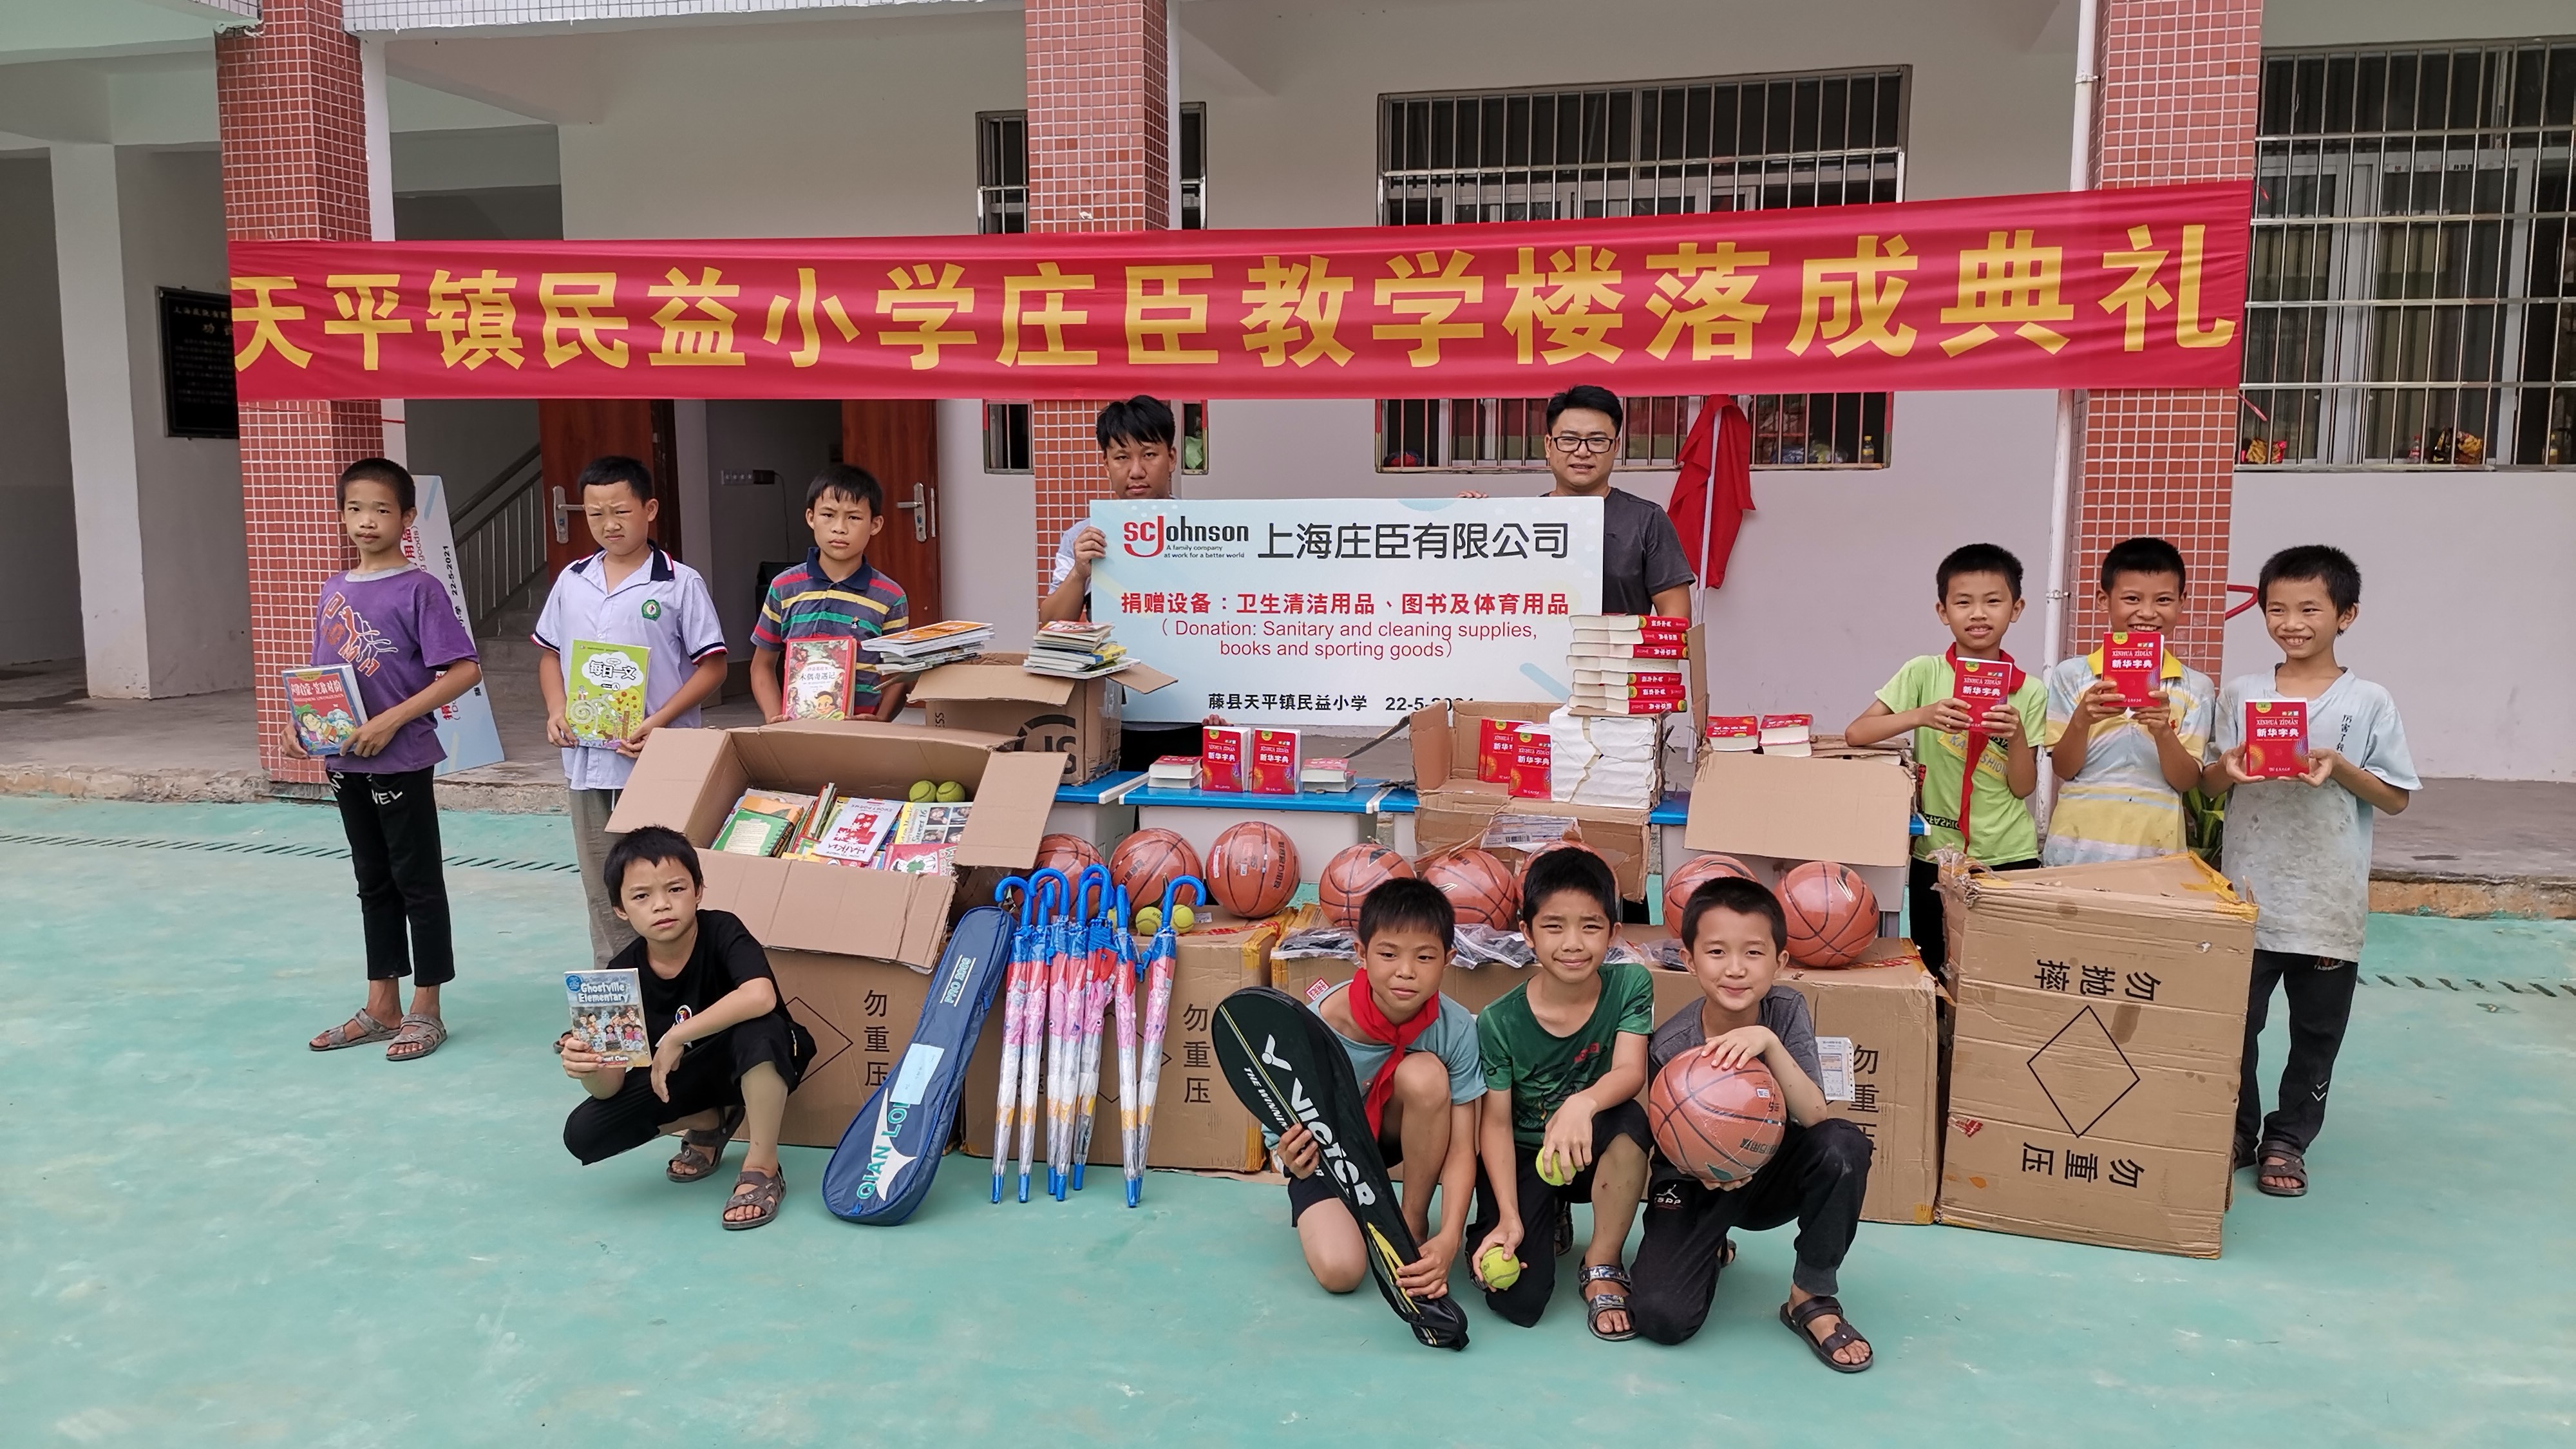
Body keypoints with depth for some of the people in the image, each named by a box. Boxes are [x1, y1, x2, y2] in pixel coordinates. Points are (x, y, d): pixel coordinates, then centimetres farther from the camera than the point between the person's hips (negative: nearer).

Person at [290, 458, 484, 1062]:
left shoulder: (419, 589, -11)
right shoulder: (333, 591, 9)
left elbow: (464, 670, -16)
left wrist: (392, 720, -21)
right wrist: (298, 722, -1)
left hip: (402, 761, -7)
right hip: (345, 763, 7)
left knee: (418, 884, 3)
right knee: (374, 886, 15)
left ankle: (425, 1012, 13)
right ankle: (381, 1008, 25)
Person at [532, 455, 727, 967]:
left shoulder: (680, 584, -7)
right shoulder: (571, 581, 7)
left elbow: (712, 667, -7)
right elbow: (550, 654, 17)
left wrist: (659, 723, -17)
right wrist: (556, 710, -1)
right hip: (585, 760, 5)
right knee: (602, 889, 14)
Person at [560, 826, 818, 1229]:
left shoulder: (721, 932, -24)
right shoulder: (623, 974, -13)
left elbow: (760, 997, -46)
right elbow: (610, 1085, -13)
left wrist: (675, 1038, -37)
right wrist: (588, 1069, -37)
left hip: (759, 1069, -4)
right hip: (680, 1074, 5)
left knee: (757, 1027, -38)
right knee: (583, 1133, -13)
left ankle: (763, 1168, -19)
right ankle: (709, 1124, 12)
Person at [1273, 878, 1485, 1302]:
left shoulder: (1457, 1029, -26)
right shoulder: (1320, 1027, -31)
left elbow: (1461, 1149, -24)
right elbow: (1299, 1125, -21)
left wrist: (1449, 1240, -39)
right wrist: (1292, 1157, -47)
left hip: (1403, 1133, 2)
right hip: (1330, 1144, -1)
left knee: (1424, 1073, -33)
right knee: (1339, 1271, -25)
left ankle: (1414, 1225, -11)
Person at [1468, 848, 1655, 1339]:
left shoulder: (1629, 985, -13)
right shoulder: (1499, 1022, -16)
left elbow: (1630, 1071, -26)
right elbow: (1496, 1122, -14)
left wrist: (1582, 1104, -48)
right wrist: (1509, 1219, -25)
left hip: (1591, 1153, 1)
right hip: (1523, 1157, -1)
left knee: (1630, 1121, -35)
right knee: (1518, 1302, -20)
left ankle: (1602, 1266, -12)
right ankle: (1544, 1225, 18)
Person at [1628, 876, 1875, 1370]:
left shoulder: (1787, 1011, -18)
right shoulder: (1670, 1046, -23)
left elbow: (1814, 1118, -28)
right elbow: (1672, 1152, -12)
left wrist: (1769, 1043, -42)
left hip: (1770, 1175, 2)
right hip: (1695, 1182, -1)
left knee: (1844, 1145, -30)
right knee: (1662, 1318, -23)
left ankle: (1812, 1299, -8)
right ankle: (1711, 1250, 16)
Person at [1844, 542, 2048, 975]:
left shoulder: (2029, 692, 1)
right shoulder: (1924, 673, -3)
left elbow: (2023, 786, 0)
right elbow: (1855, 733, -12)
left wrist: (2017, 731, -17)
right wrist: (1923, 716, -25)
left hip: (2009, 857, 1)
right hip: (1935, 856, -1)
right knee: (1933, 969, 7)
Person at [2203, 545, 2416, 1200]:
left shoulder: (2369, 703, -3)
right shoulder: (2240, 694, 2)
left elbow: (2396, 798, 0)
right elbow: (2208, 786, 7)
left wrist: (2340, 768, -17)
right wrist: (2229, 769, -15)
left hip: (2330, 901, -1)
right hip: (2248, 894, 1)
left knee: (2317, 1031, 10)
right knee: (2232, 1021, 7)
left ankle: (2287, 1139, 25)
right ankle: (2235, 1132, 23)